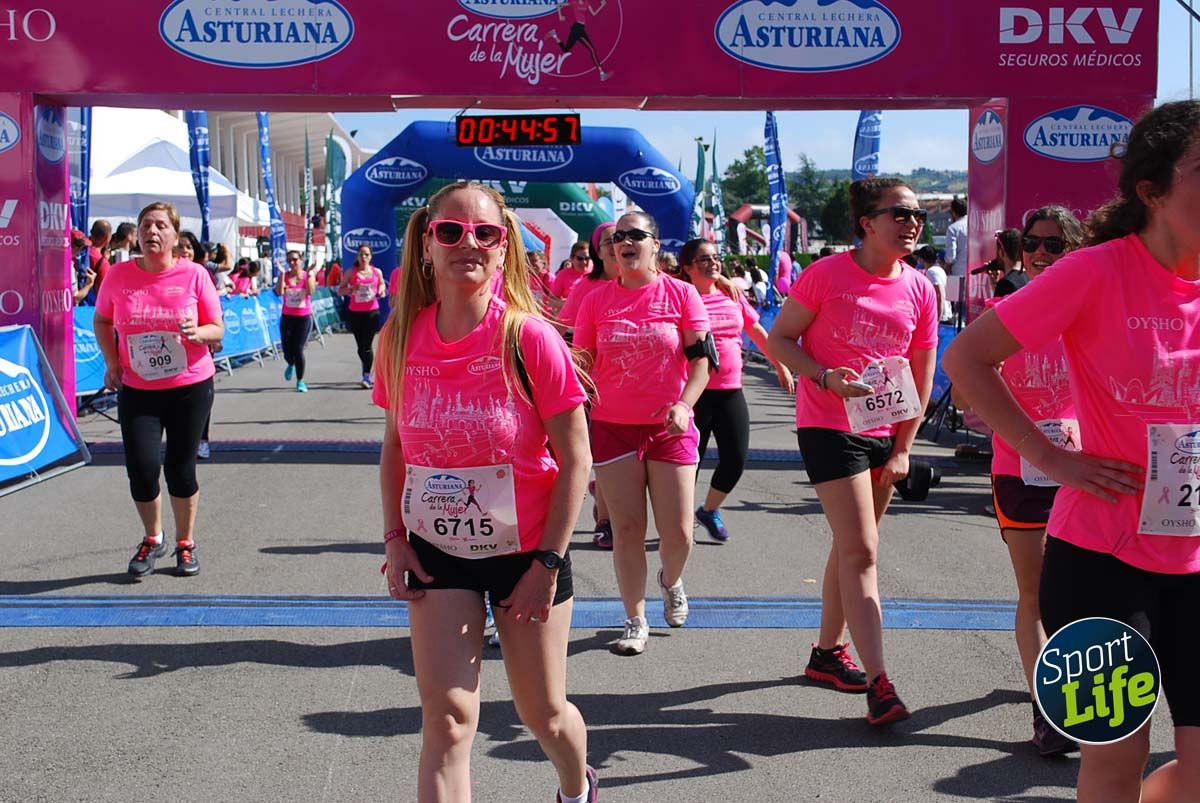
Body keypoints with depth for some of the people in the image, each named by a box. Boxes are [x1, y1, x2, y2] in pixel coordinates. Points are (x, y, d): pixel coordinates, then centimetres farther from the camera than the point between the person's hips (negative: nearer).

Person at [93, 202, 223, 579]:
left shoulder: (194, 274, -7)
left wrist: (196, 332, -23)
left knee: (180, 467, 6)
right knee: (142, 468, -6)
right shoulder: (119, 275, -3)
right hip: (136, 390, 1)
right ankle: (152, 539, 22)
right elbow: (102, 320, 14)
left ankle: (185, 544, 27)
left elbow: (217, 331, -1)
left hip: (190, 387, -1)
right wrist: (111, 361, 1)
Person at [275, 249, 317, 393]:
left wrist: (309, 274, -24)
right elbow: (279, 292, -16)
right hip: (287, 317, 2)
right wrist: (282, 274, -18)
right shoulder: (284, 276, 1)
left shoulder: (308, 275, -1)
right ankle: (291, 365, 41)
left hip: (304, 317, -2)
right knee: (287, 351, 2)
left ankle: (300, 381, 5)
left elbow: (311, 291, -19)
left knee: (298, 350, -9)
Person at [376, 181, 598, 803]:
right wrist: (395, 539, 0)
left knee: (543, 712, 14)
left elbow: (574, 458, -12)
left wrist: (548, 563, -13)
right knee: (446, 718, -6)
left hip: (526, 550, -2)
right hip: (438, 552, 2)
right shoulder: (400, 339, -5)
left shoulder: (528, 337, -17)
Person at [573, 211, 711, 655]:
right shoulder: (596, 301, 4)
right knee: (627, 530, 1)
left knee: (678, 535, -1)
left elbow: (701, 359, -3)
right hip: (612, 429, 1)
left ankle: (671, 581, 33)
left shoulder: (681, 294, -1)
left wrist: (683, 406, -18)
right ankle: (636, 622, 14)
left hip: (669, 429, -1)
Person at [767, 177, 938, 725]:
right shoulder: (827, 275, -10)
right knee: (861, 552, -11)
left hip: (885, 431, 6)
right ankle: (879, 685, -11)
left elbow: (921, 378, 8)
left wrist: (902, 449, 3)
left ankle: (827, 651, 32)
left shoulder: (920, 290, 2)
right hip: (828, 427, -6)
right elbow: (779, 340, -6)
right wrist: (826, 377, -22)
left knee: (850, 547, 16)